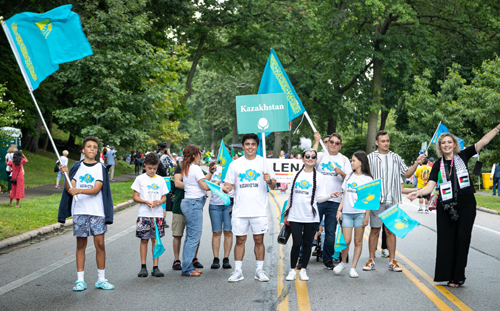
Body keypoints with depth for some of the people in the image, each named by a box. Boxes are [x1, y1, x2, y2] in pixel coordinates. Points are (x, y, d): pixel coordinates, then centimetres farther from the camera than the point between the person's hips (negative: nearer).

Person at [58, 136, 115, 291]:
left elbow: (97, 189, -10)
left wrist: (79, 190, -24)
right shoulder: (77, 167, 8)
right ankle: (80, 280, 9)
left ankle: (101, 279, 7)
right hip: (79, 211, 1)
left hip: (97, 211, -1)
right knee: (81, 244, 4)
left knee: (100, 243, -3)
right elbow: (69, 189, 1)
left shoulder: (101, 168, 3)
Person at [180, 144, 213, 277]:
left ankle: (188, 267, 17)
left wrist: (211, 172, 23)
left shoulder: (186, 168, 16)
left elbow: (202, 180, 20)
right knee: (194, 237, -7)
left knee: (190, 236, 13)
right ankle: (187, 269, -5)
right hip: (194, 203, -10)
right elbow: (205, 186, -15)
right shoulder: (195, 168, -12)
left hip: (188, 203, 10)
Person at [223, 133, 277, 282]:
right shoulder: (235, 164, 6)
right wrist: (226, 188, -15)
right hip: (240, 210, 1)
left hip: (259, 210, -1)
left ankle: (260, 271, 14)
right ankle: (237, 271, 13)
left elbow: (273, 186, 4)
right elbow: (229, 184, 8)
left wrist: (269, 181, -19)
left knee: (259, 240, 4)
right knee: (240, 240, 6)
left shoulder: (264, 162, 3)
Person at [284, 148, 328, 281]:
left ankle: (303, 270, 18)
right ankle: (292, 270, 10)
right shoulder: (297, 175, 11)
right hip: (295, 216, 1)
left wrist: (330, 195, -18)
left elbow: (320, 197, 1)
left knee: (307, 243, 5)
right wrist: (287, 213, 16)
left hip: (311, 217, -1)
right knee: (296, 243, -4)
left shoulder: (319, 177, 5)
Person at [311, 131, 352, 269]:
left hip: (334, 201, 2)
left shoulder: (344, 160, 13)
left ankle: (328, 259, 19)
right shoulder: (321, 156, 8)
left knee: (330, 233, 6)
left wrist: (342, 173, -13)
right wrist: (317, 141, -11)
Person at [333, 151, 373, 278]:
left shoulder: (367, 179, 2)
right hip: (347, 213, 3)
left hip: (360, 213, -2)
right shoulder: (349, 177, 14)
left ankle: (353, 267, 9)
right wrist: (339, 210, 6)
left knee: (358, 241, 2)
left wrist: (367, 217, -7)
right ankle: (343, 262, 17)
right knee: (346, 240, -5)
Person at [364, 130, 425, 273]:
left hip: (392, 200, 2)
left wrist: (416, 163, -5)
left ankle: (392, 261, 10)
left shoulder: (396, 158, 13)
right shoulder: (371, 158, 4)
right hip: (376, 200, -2)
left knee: (391, 230, 5)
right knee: (375, 230, 1)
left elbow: (407, 174, 10)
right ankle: (371, 260, 9)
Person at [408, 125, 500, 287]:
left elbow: (483, 142, 0)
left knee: (462, 239, 2)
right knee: (446, 240, -1)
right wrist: (417, 193, -20)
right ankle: (447, 275, 7)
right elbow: (430, 186, -2)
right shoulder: (438, 165, 6)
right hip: (446, 207, 0)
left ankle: (458, 276, 10)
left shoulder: (462, 156, 6)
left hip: (466, 205, 0)